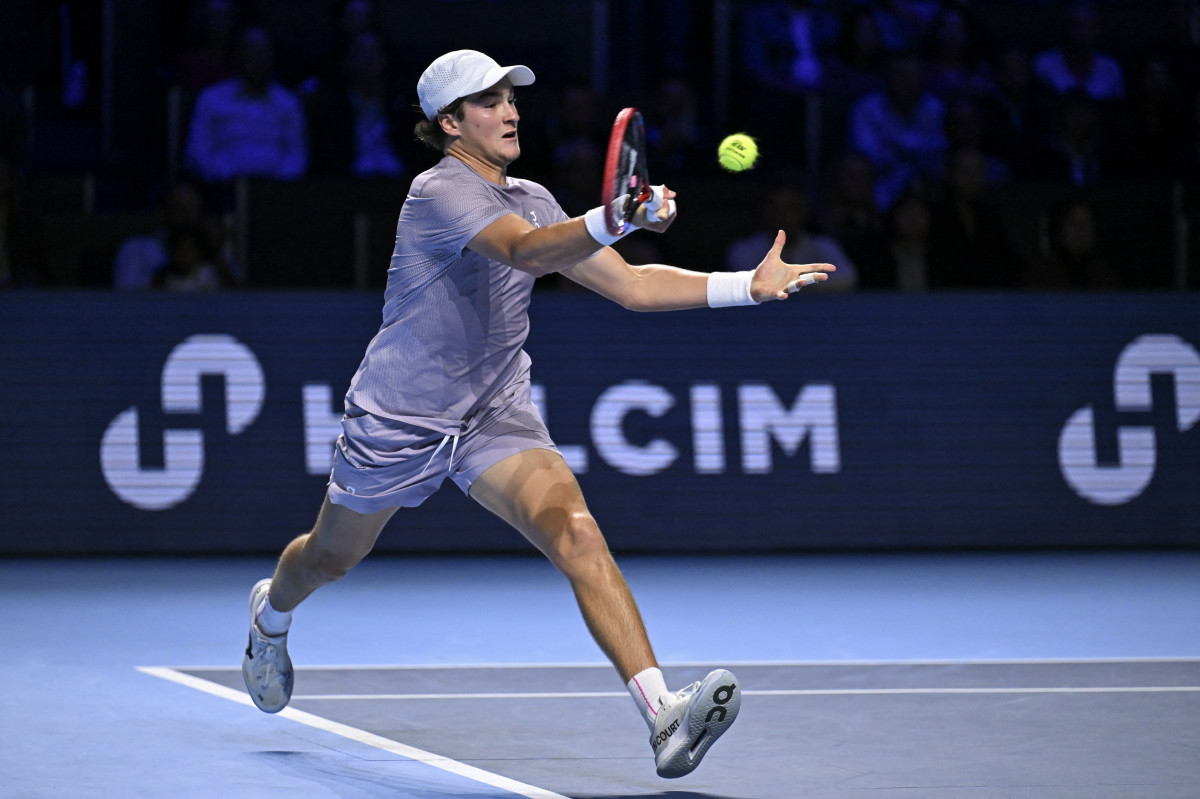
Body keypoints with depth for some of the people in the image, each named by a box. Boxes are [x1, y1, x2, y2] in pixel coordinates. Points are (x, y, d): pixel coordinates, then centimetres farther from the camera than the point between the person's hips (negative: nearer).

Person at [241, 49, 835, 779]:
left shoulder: (531, 199, 6)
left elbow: (630, 285, 7)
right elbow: (527, 251, -38)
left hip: (497, 417, 4)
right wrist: (617, 219, -56)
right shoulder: (440, 191, -18)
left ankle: (663, 716, -36)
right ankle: (271, 613, 58)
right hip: (399, 418, -4)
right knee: (333, 557, 19)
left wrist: (749, 285, -3)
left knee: (577, 533, -23)